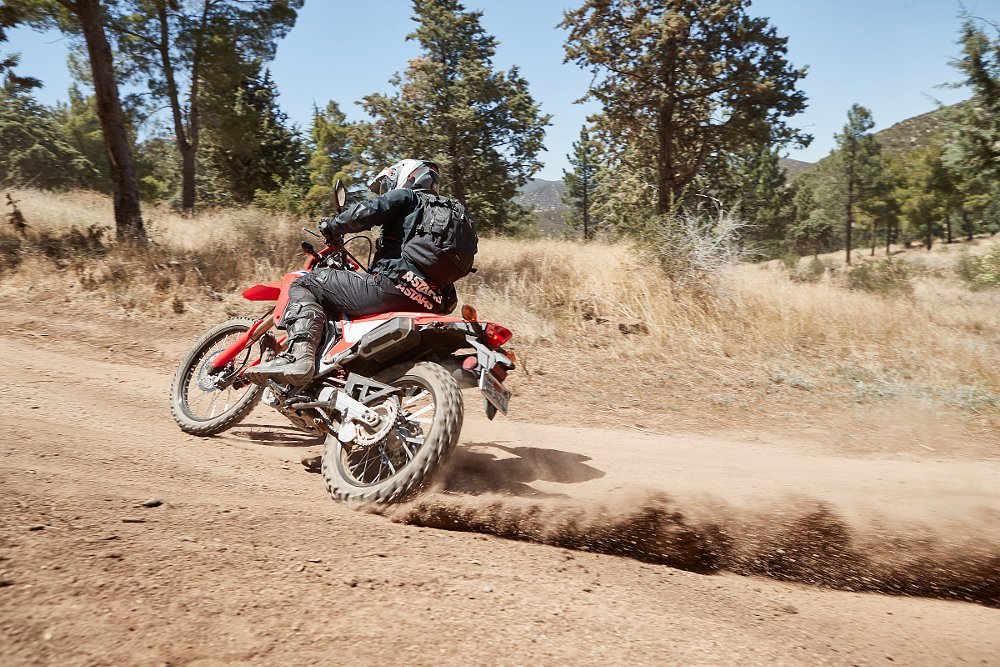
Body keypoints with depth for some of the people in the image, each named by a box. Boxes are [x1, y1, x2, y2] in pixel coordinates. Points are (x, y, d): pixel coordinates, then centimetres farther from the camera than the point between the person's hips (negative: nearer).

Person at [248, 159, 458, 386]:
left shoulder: (405, 196, 9)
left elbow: (365, 212, -9)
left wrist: (332, 226, 8)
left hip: (395, 287, -9)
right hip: (429, 306, 9)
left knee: (305, 284, -2)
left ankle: (298, 356, -24)